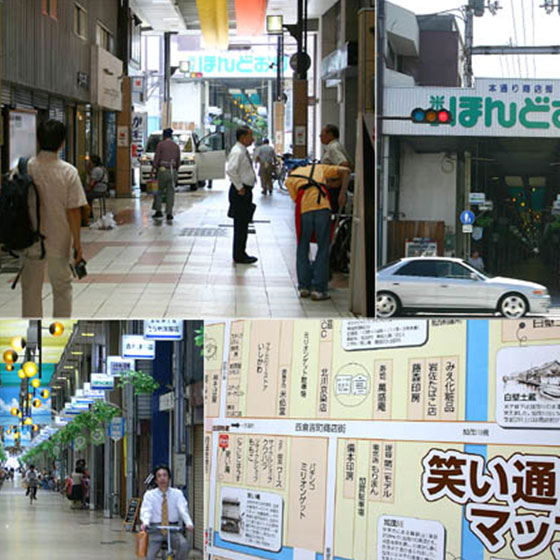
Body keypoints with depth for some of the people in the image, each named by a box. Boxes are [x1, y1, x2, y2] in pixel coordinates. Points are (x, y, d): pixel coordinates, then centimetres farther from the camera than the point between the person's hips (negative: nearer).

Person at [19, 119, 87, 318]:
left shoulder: (26, 168, -7)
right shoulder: (68, 172, -12)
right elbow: (73, 211, -11)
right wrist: (77, 241, -2)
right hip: (59, 241, -1)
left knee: (31, 288, 12)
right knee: (62, 287, 13)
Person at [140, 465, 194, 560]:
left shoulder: (177, 493, 5)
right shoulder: (149, 494, 6)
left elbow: (183, 509, -10)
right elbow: (146, 511, -9)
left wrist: (188, 523, -31)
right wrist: (145, 523, -33)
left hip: (173, 531, 0)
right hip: (156, 530, 0)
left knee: (183, 544, -30)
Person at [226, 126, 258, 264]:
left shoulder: (244, 151, 14)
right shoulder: (237, 152, -17)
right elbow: (230, 170, -30)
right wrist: (239, 187, -23)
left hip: (246, 191, 10)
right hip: (240, 192, -10)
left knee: (243, 224, 15)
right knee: (240, 225, -5)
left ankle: (241, 253, 23)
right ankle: (239, 256, 0)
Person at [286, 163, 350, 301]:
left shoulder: (289, 179, 25)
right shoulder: (319, 168, 29)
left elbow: (296, 199, 15)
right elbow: (345, 171, 19)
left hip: (304, 210, 0)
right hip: (323, 207, 0)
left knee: (302, 249, 16)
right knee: (323, 249, 7)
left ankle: (303, 287, 17)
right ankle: (318, 289, 5)